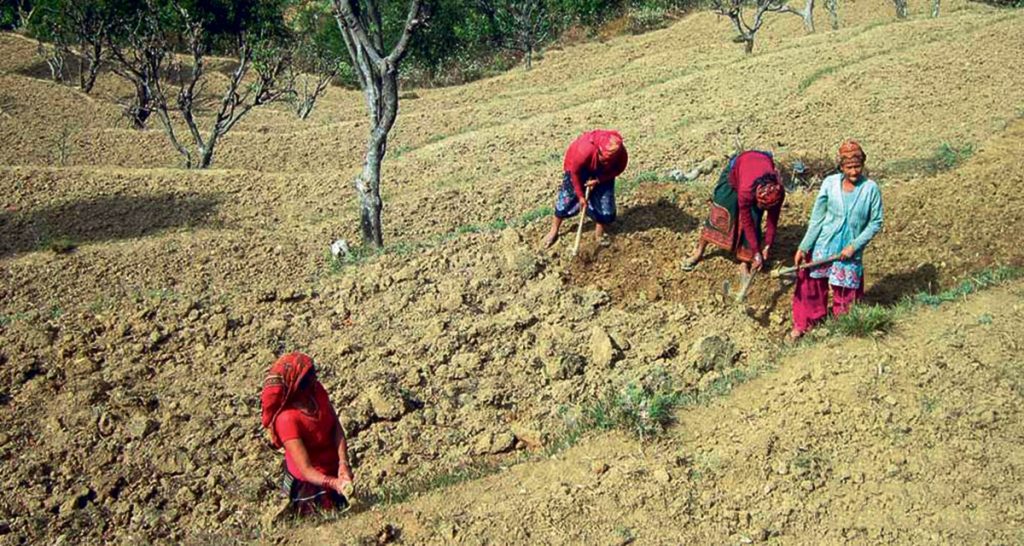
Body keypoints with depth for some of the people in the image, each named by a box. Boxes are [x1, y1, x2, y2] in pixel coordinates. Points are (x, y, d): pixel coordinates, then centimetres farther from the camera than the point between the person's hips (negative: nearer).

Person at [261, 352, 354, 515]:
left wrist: (343, 463, -30)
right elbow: (306, 470, -34)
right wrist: (334, 483, -50)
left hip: (332, 471, 6)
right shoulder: (287, 419, -34)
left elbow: (336, 427, -15)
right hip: (310, 483, -6)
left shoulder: (317, 390, -15)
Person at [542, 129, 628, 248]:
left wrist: (598, 180, -22)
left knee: (605, 202, -1)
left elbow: (617, 170, -11)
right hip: (579, 168, -3)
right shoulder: (585, 150, -44)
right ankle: (554, 231, 21)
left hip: (603, 173, 3)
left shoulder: (622, 155, -35)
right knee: (568, 197, 4)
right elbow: (575, 171, -25)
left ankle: (599, 234, 19)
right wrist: (580, 195, -18)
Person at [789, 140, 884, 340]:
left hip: (850, 251, -1)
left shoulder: (871, 189, -11)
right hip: (823, 246, 1)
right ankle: (803, 323, 32)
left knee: (845, 294, 11)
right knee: (811, 285, 10)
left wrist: (854, 245, -13)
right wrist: (803, 247, -5)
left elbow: (875, 223, -5)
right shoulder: (830, 183, -9)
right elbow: (817, 218, -3)